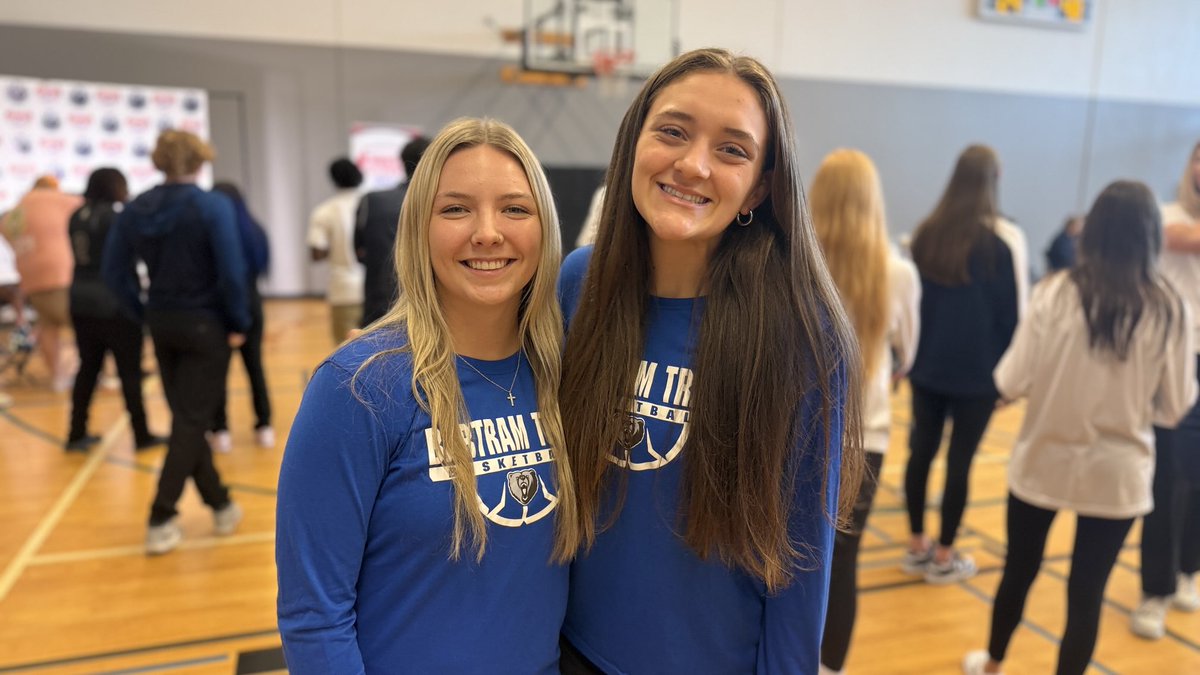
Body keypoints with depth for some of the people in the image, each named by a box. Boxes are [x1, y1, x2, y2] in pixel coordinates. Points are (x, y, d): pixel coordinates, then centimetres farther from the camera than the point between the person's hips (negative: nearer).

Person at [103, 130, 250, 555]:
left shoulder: (135, 210, 2)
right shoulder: (213, 207, -14)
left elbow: (114, 271, 1)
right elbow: (231, 272, -20)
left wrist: (142, 314, 9)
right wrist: (238, 323, -9)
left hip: (162, 325, 5)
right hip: (206, 325, -5)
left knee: (185, 418, 16)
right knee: (193, 422, 4)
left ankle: (221, 505, 25)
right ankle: (161, 521, 5)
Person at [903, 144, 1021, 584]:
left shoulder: (926, 235, 0)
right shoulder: (996, 244, -12)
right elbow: (1008, 315, -8)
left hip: (927, 365, 4)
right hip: (976, 372, -4)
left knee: (922, 451, 12)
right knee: (960, 460, 5)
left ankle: (917, 547, 23)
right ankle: (944, 557, 16)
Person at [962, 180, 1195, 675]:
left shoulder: (1056, 292, -12)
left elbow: (1012, 383, -12)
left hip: (1043, 462, 0)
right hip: (1115, 473, 0)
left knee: (1019, 570, 20)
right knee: (1087, 592, 12)